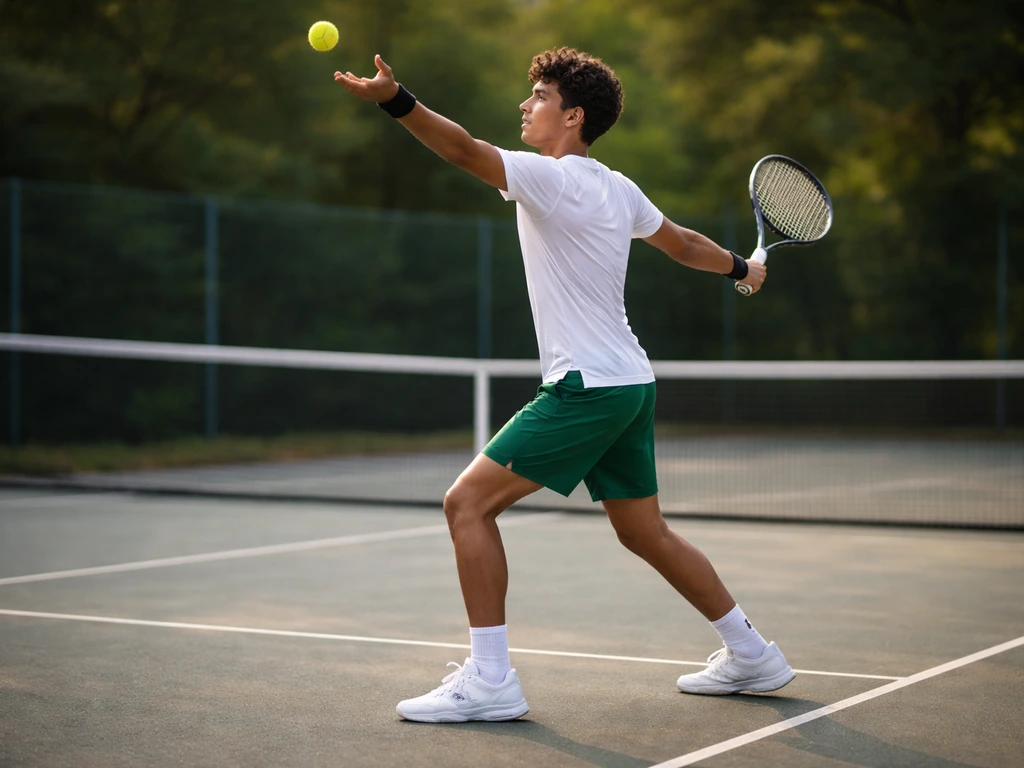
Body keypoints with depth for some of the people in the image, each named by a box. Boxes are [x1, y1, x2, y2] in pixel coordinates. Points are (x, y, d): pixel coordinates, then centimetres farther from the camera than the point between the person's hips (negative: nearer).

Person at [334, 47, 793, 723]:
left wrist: (396, 100, -41)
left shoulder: (553, 178, -13)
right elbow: (682, 242, 27)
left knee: (468, 502, -9)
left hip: (586, 387, -9)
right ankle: (751, 654, 30)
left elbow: (465, 150, -29)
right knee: (644, 532, 21)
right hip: (631, 384, 9)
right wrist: (739, 267, 46)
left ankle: (490, 679, -11)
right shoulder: (618, 190, 12)